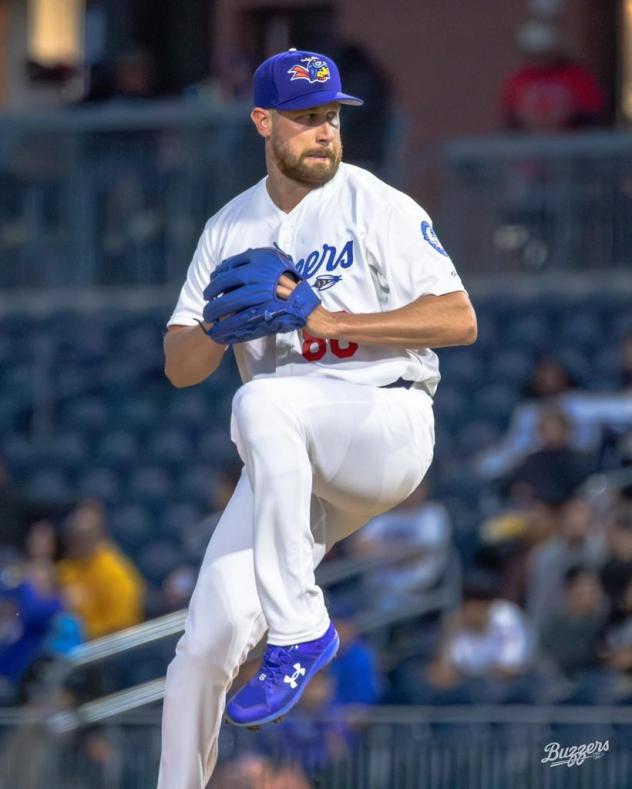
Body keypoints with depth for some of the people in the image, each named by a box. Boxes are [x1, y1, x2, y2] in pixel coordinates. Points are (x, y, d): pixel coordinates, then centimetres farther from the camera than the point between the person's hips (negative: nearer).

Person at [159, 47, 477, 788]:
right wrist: (224, 325, -12)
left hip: (389, 425, -5)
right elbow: (179, 367, 11)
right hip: (289, 464, 5)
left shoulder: (375, 206, -2)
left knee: (264, 402, -36)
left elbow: (458, 319, -10)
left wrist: (324, 318, -16)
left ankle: (299, 628, -30)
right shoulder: (230, 229, 12)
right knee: (208, 642, -11)